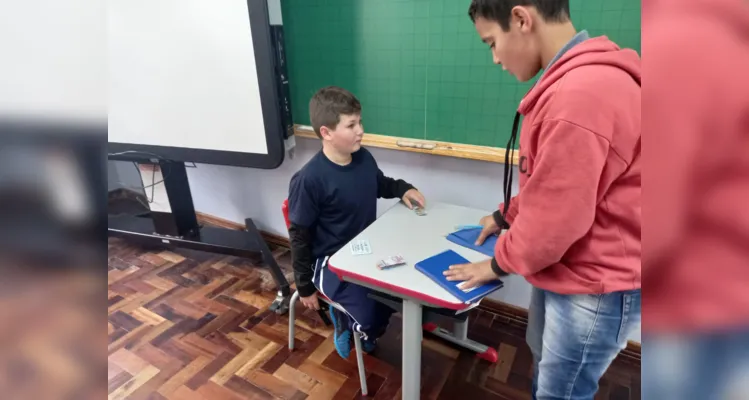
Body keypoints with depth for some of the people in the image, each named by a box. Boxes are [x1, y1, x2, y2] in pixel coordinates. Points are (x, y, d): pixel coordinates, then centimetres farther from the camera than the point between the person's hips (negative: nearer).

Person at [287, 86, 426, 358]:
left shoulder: (364, 158, -5)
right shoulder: (308, 180, -25)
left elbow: (380, 183, 19)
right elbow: (299, 237, -15)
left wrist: (403, 189, -2)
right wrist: (305, 287, -7)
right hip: (331, 261, -7)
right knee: (371, 316, -20)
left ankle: (363, 328, 26)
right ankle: (344, 319, 18)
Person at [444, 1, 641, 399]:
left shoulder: (582, 92, -31)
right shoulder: (574, 80, 5)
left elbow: (554, 216, -26)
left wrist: (500, 262, -9)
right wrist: (506, 216, 14)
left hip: (593, 288, -9)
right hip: (563, 268, 9)